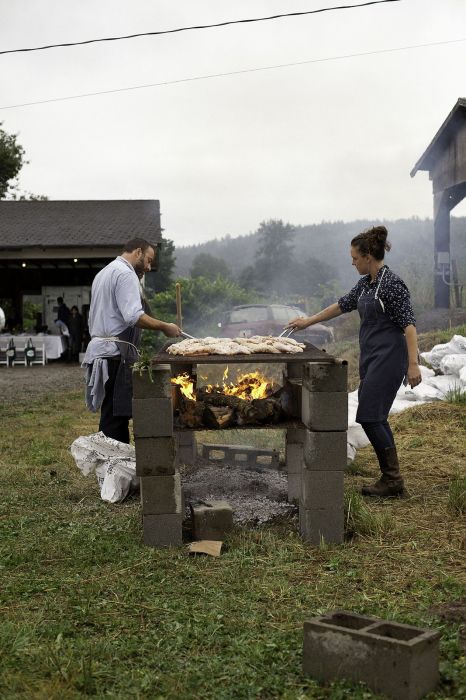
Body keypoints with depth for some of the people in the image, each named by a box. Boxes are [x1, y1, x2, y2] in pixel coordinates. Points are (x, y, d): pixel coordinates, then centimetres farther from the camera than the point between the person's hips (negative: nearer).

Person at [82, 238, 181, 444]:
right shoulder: (125, 274, -9)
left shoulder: (103, 273, 24)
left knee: (112, 416, 10)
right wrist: (164, 327, -13)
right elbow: (134, 316, -21)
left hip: (99, 348, 10)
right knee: (115, 417, -10)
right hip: (116, 353, -10)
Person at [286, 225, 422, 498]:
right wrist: (309, 321, 28)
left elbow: (409, 324, -20)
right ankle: (391, 478, 15)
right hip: (370, 357, 9)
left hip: (388, 358, -9)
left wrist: (413, 364, -25)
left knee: (370, 416, -10)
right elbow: (343, 305, 24)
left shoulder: (392, 283, -15)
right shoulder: (366, 283, 11)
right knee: (374, 418, 9)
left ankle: (393, 479, -1)